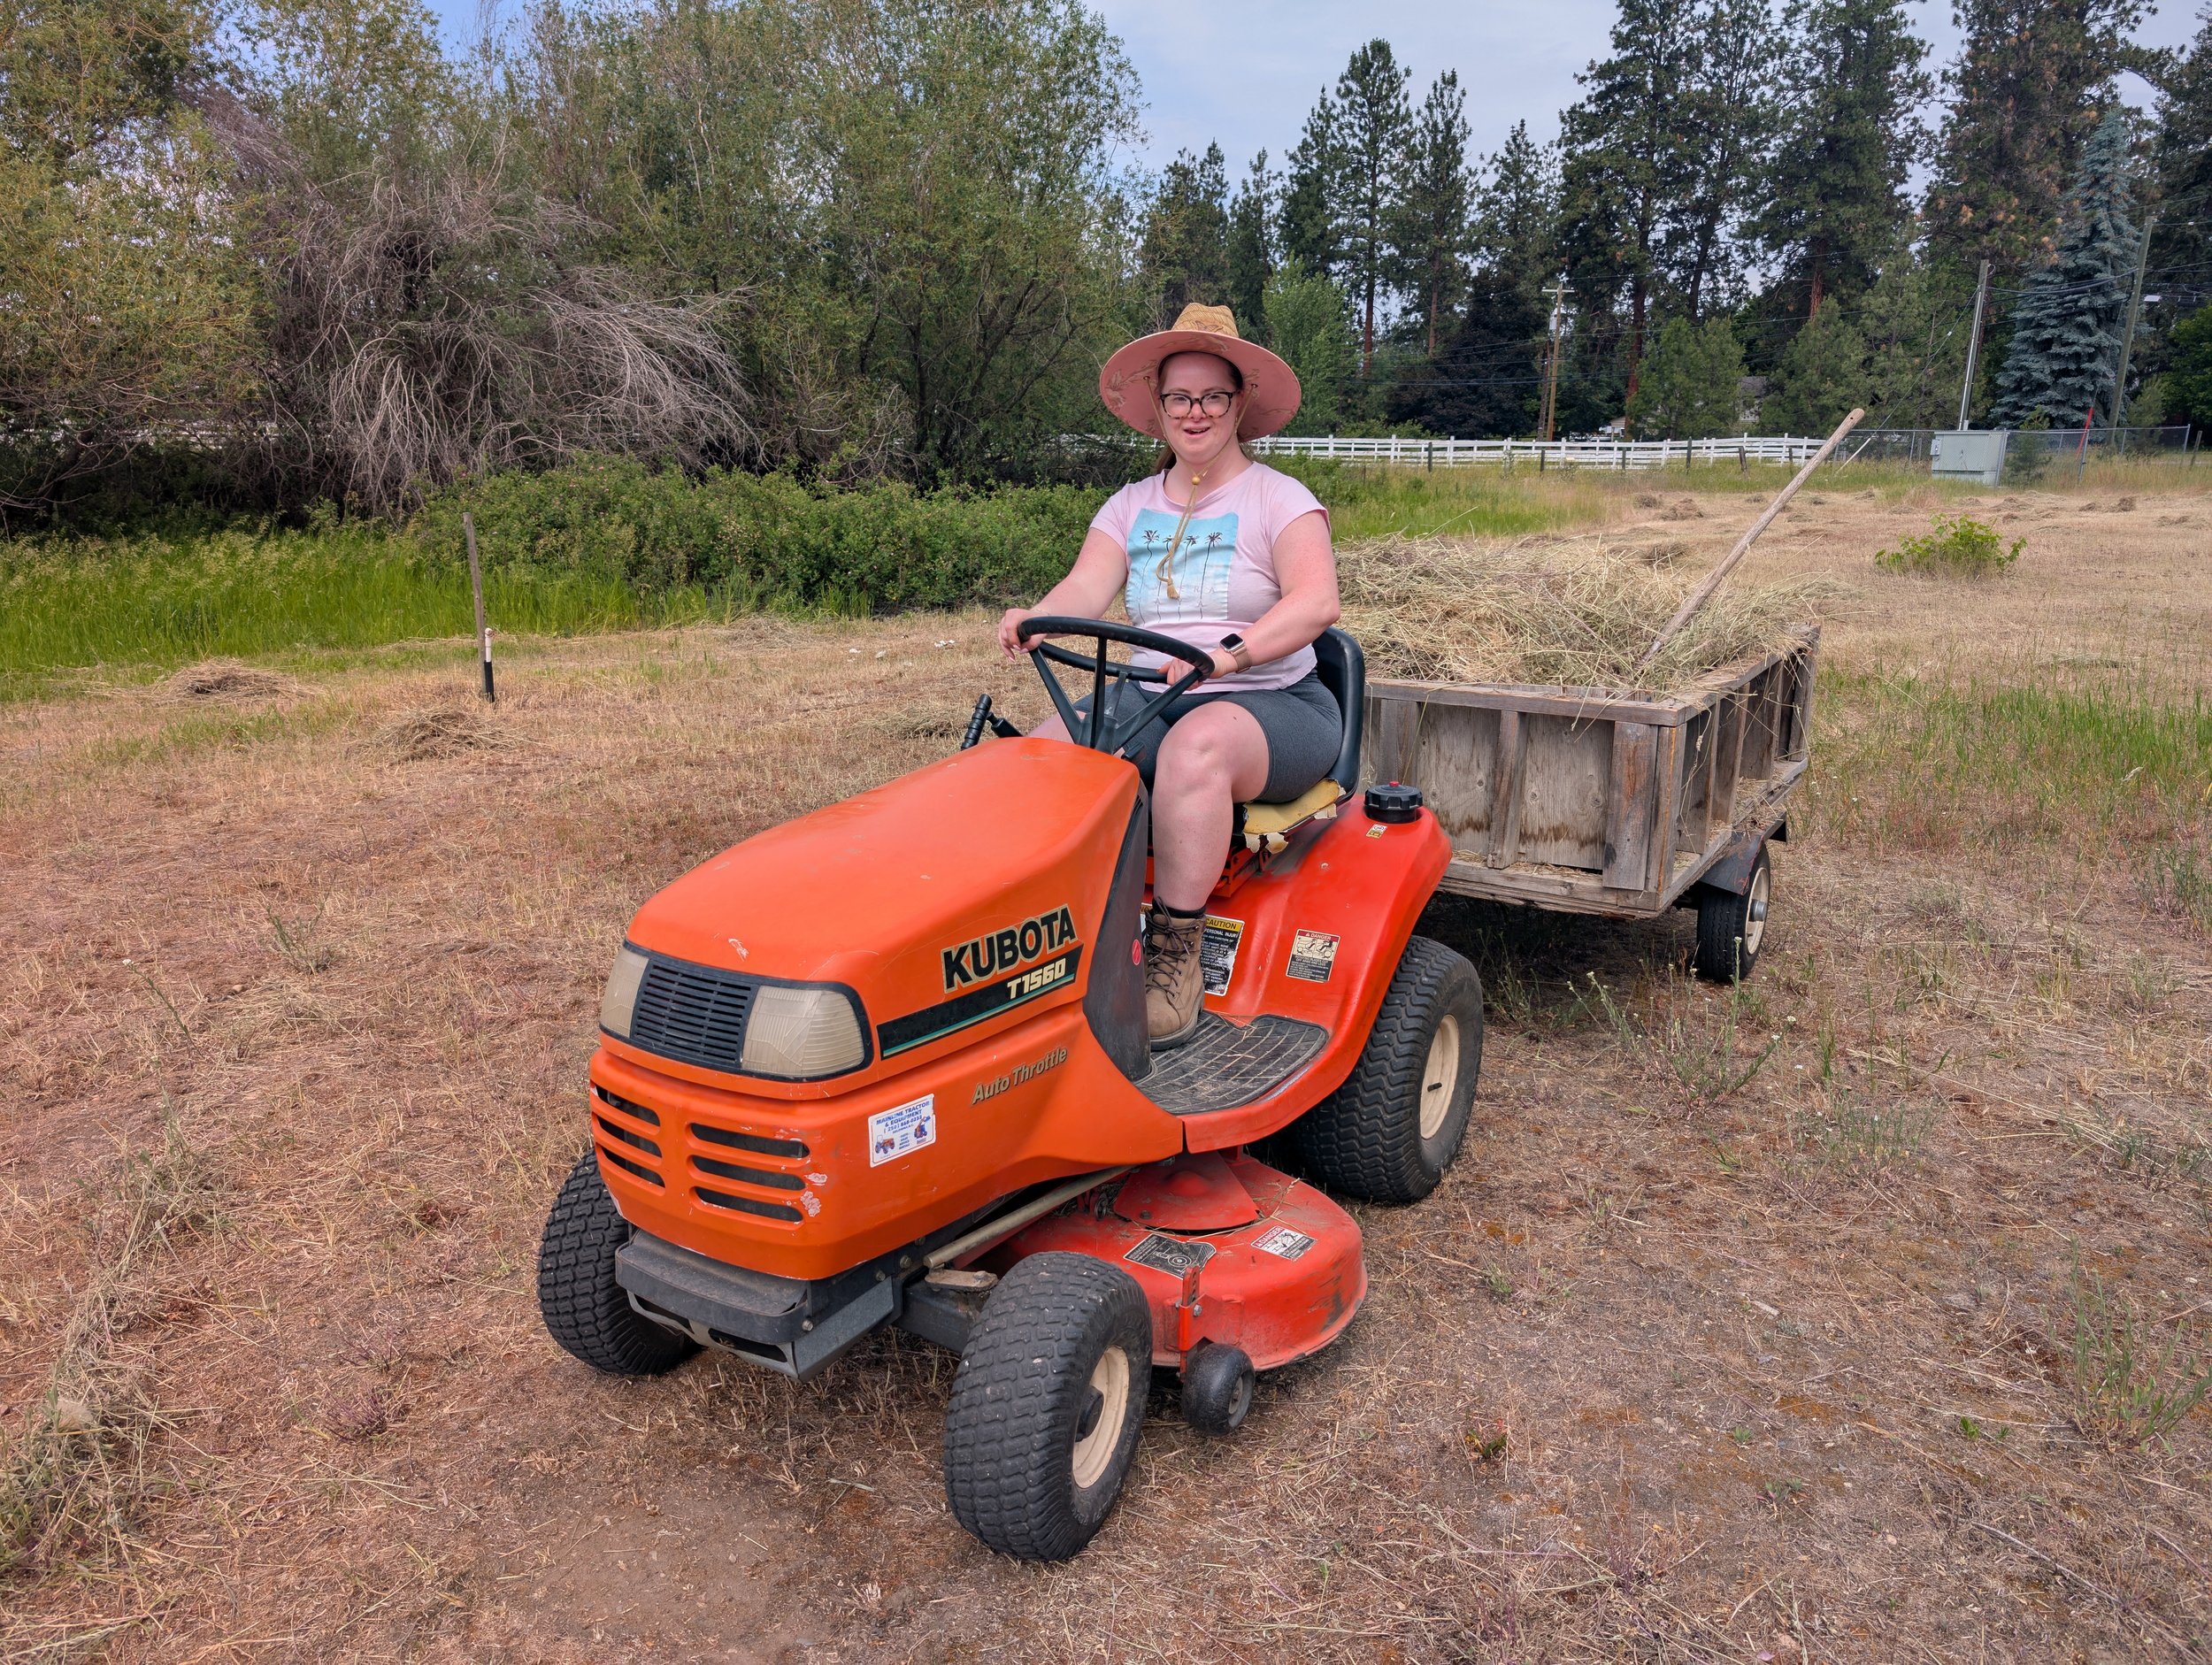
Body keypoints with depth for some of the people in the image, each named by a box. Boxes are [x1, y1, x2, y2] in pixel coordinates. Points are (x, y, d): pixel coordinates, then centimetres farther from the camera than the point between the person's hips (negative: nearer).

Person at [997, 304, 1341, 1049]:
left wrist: (1230, 652, -34)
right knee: (1040, 753, -22)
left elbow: (1318, 600, -17)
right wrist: (1037, 618, -27)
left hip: (1272, 707, -4)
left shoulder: (1278, 499, 0)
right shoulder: (1131, 507, 14)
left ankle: (1175, 957, -31)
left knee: (1195, 747, -38)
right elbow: (1087, 585, -3)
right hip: (1150, 703, 5)